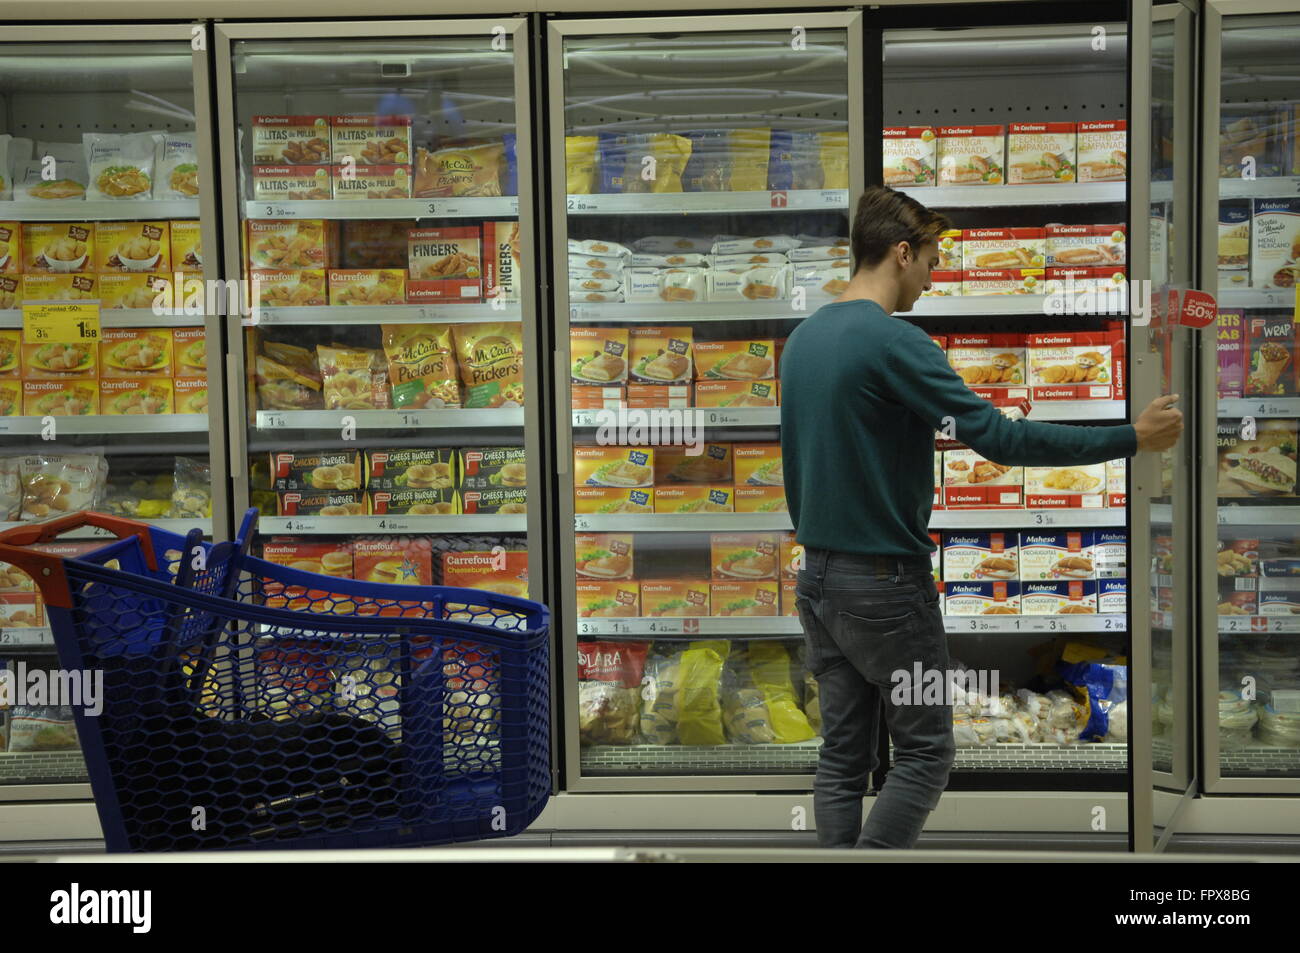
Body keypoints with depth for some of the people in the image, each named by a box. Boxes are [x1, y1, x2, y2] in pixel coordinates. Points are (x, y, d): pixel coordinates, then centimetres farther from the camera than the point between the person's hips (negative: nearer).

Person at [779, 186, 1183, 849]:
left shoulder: (802, 339, 9)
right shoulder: (893, 342, -18)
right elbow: (999, 438, -22)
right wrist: (1131, 439, -15)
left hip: (817, 577, 8)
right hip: (885, 584, -8)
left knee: (842, 758, 11)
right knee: (924, 755, 5)